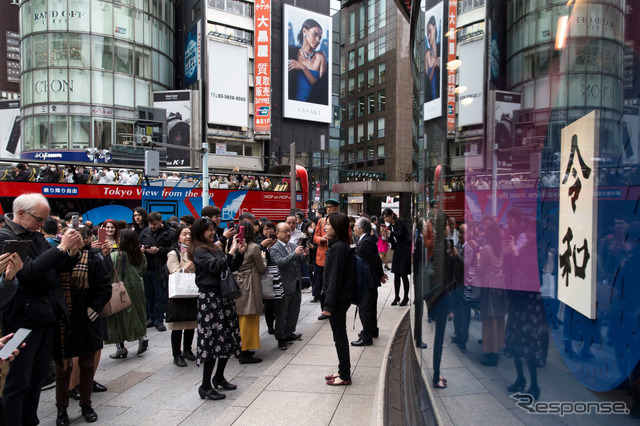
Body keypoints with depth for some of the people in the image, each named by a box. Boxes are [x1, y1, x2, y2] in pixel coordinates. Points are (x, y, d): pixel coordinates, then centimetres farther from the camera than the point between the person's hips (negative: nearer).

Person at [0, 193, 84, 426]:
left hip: (45, 319, 8)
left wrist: (72, 251, -4)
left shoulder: (36, 236, 11)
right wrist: (61, 247, -25)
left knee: (37, 378, 17)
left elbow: (60, 267, 16)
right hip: (22, 321, -8)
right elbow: (30, 271, -25)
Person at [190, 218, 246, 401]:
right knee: (213, 339, -7)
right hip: (209, 298, -8)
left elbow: (231, 267, 15)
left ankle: (219, 377, 28)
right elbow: (215, 267, -24)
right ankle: (205, 386, 2)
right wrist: (231, 252, -23)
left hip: (223, 295, 8)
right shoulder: (199, 251, -9)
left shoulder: (215, 248, 15)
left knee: (227, 338, 12)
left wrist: (240, 253, 0)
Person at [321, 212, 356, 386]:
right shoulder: (339, 245, 10)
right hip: (341, 298, 10)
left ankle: (345, 376, 13)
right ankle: (342, 371, 30)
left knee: (340, 336, 1)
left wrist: (329, 304, -20)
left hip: (339, 299, -10)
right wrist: (329, 301, 17)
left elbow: (335, 277, -22)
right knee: (339, 336, 18)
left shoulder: (338, 248, -20)